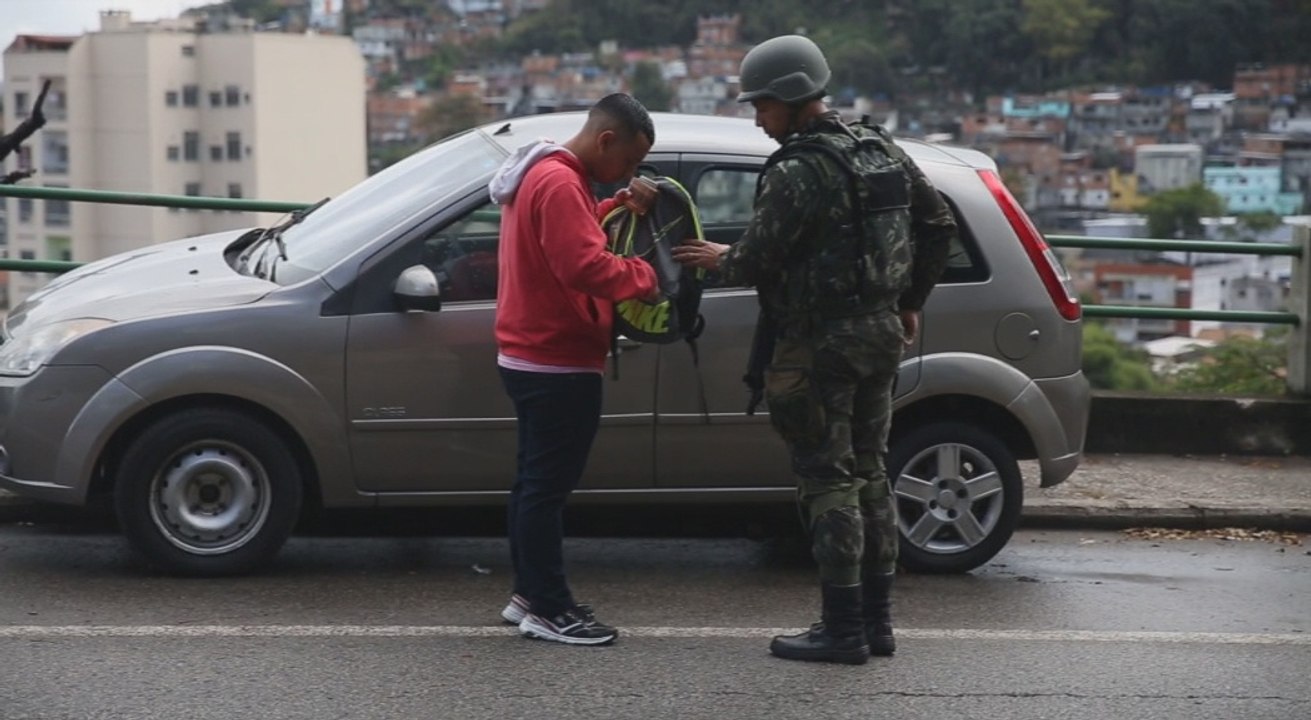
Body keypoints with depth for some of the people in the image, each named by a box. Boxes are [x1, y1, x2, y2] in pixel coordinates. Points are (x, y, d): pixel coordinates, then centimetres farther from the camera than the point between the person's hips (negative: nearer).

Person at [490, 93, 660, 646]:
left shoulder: (545, 173, 15)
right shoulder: (559, 182, -20)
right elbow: (583, 266, -29)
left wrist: (620, 207, 3)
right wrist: (644, 276, -17)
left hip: (532, 355, 11)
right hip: (557, 362, -11)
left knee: (537, 480, 16)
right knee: (548, 484, -6)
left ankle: (529, 593, 24)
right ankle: (548, 609, -1)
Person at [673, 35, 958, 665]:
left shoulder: (796, 172, -17)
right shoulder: (882, 151, 10)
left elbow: (757, 261, -19)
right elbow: (938, 225, 15)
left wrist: (719, 258, 2)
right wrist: (910, 301, 21)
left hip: (820, 345, -8)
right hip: (880, 332, 9)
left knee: (827, 480, -2)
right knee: (867, 473, 15)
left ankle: (843, 628, 0)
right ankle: (877, 619, 20)